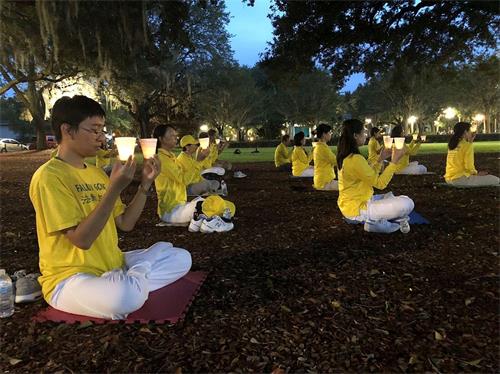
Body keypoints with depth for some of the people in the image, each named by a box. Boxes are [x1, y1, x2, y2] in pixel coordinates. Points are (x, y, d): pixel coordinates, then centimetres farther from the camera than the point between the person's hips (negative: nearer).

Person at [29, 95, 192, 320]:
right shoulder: (49, 177, -15)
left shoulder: (96, 173, 10)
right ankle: (128, 285, -7)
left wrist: (145, 185, -5)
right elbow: (81, 239, -22)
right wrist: (115, 189, -26)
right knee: (127, 297, -39)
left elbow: (125, 224, 7)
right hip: (71, 277, -8)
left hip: (113, 265, 8)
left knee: (182, 258, -1)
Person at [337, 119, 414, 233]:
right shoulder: (355, 159, -25)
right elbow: (380, 183, -18)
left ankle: (374, 221, 13)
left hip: (353, 203, 10)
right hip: (356, 208, -10)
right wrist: (394, 160, -15)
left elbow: (371, 176, 14)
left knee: (392, 197, 27)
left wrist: (380, 159, 8)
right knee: (407, 204, -11)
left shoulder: (346, 157, 6)